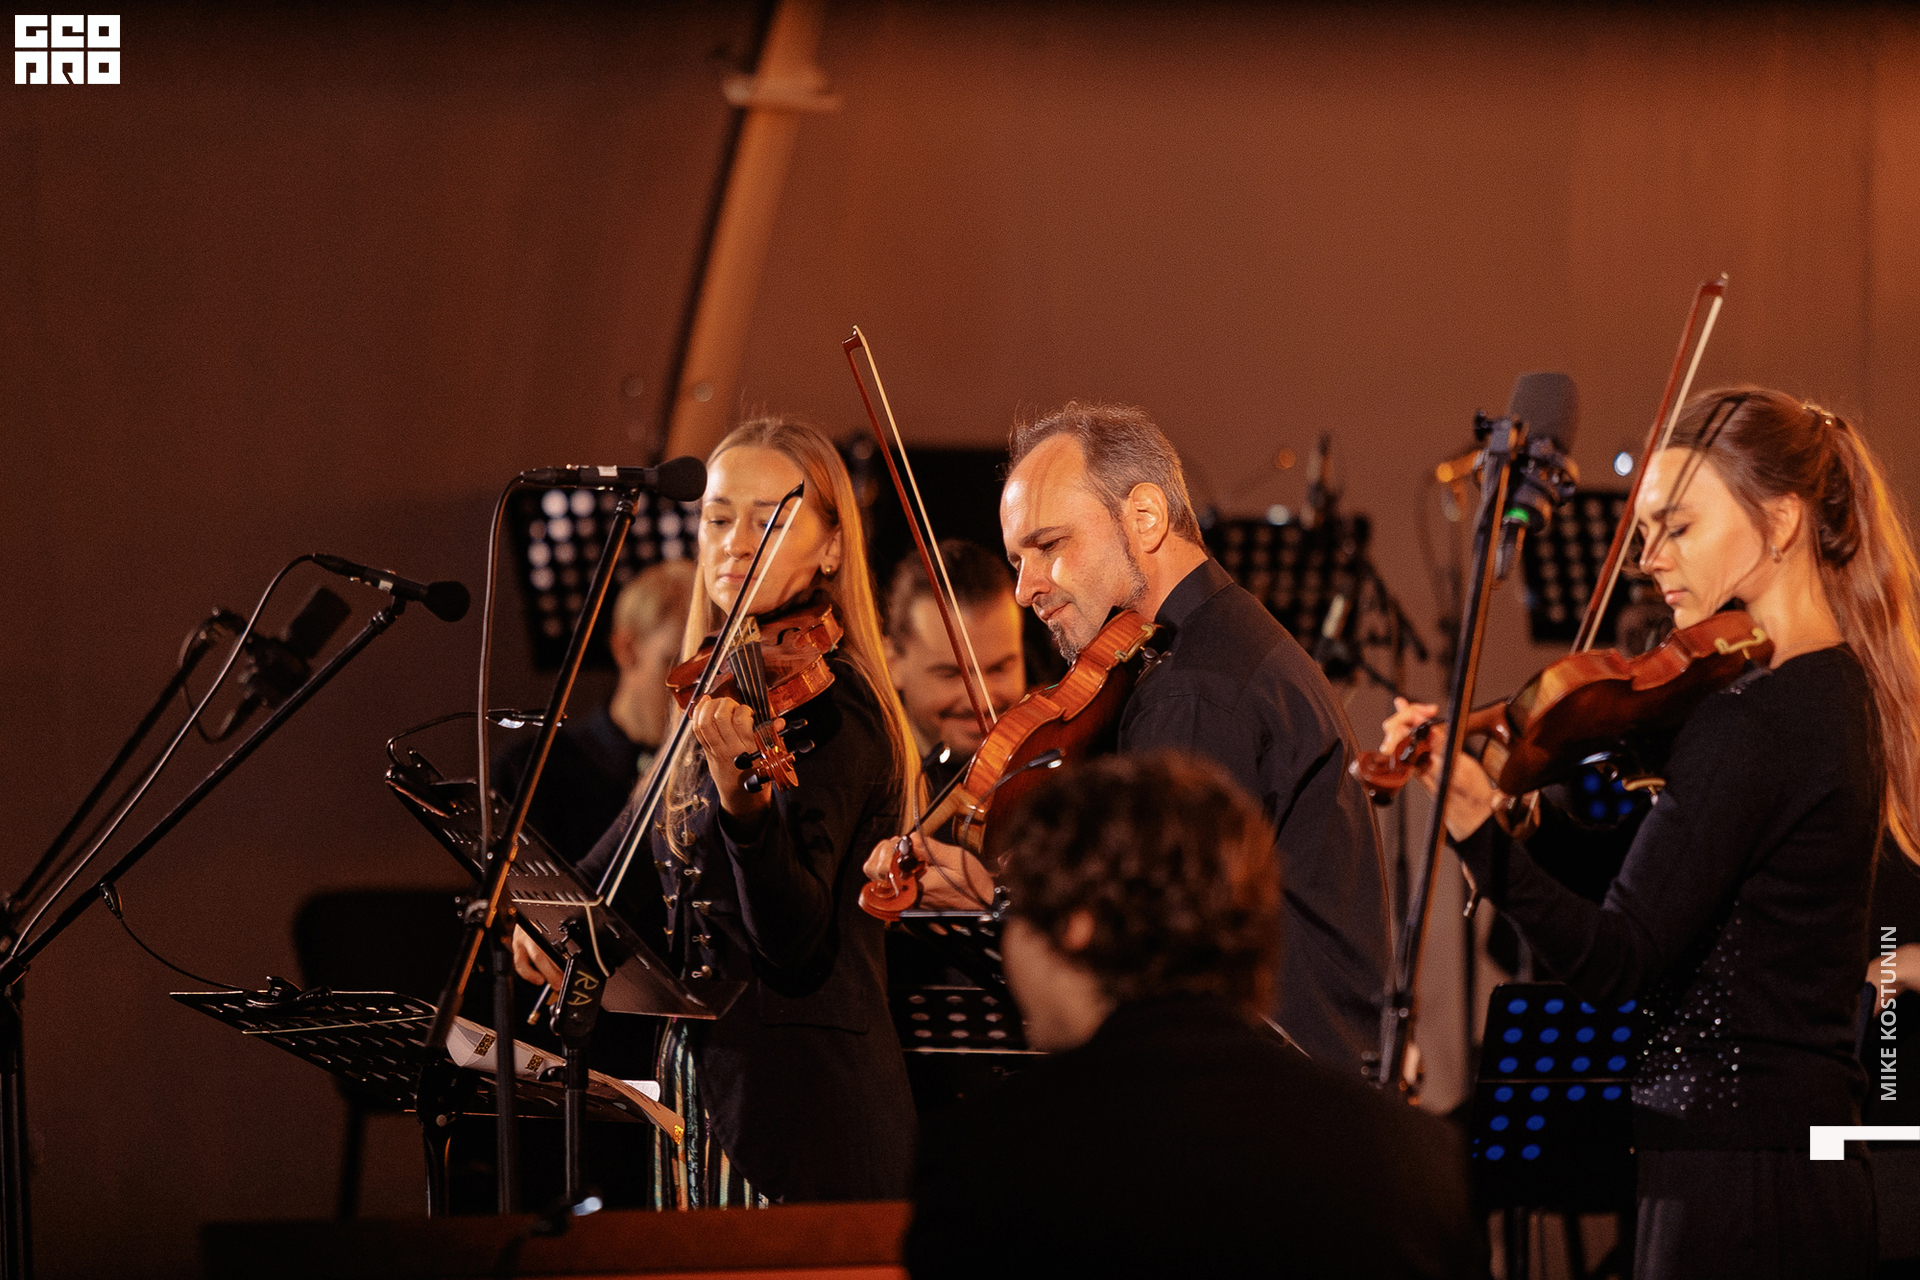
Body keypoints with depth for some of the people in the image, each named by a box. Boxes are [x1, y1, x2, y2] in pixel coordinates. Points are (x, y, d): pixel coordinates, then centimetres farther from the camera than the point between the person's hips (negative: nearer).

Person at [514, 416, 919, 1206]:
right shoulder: (724, 692, 13)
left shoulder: (826, 709, -12)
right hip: (705, 1076, 9)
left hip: (803, 1101, -9)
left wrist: (742, 791, -38)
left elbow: (795, 941, -23)